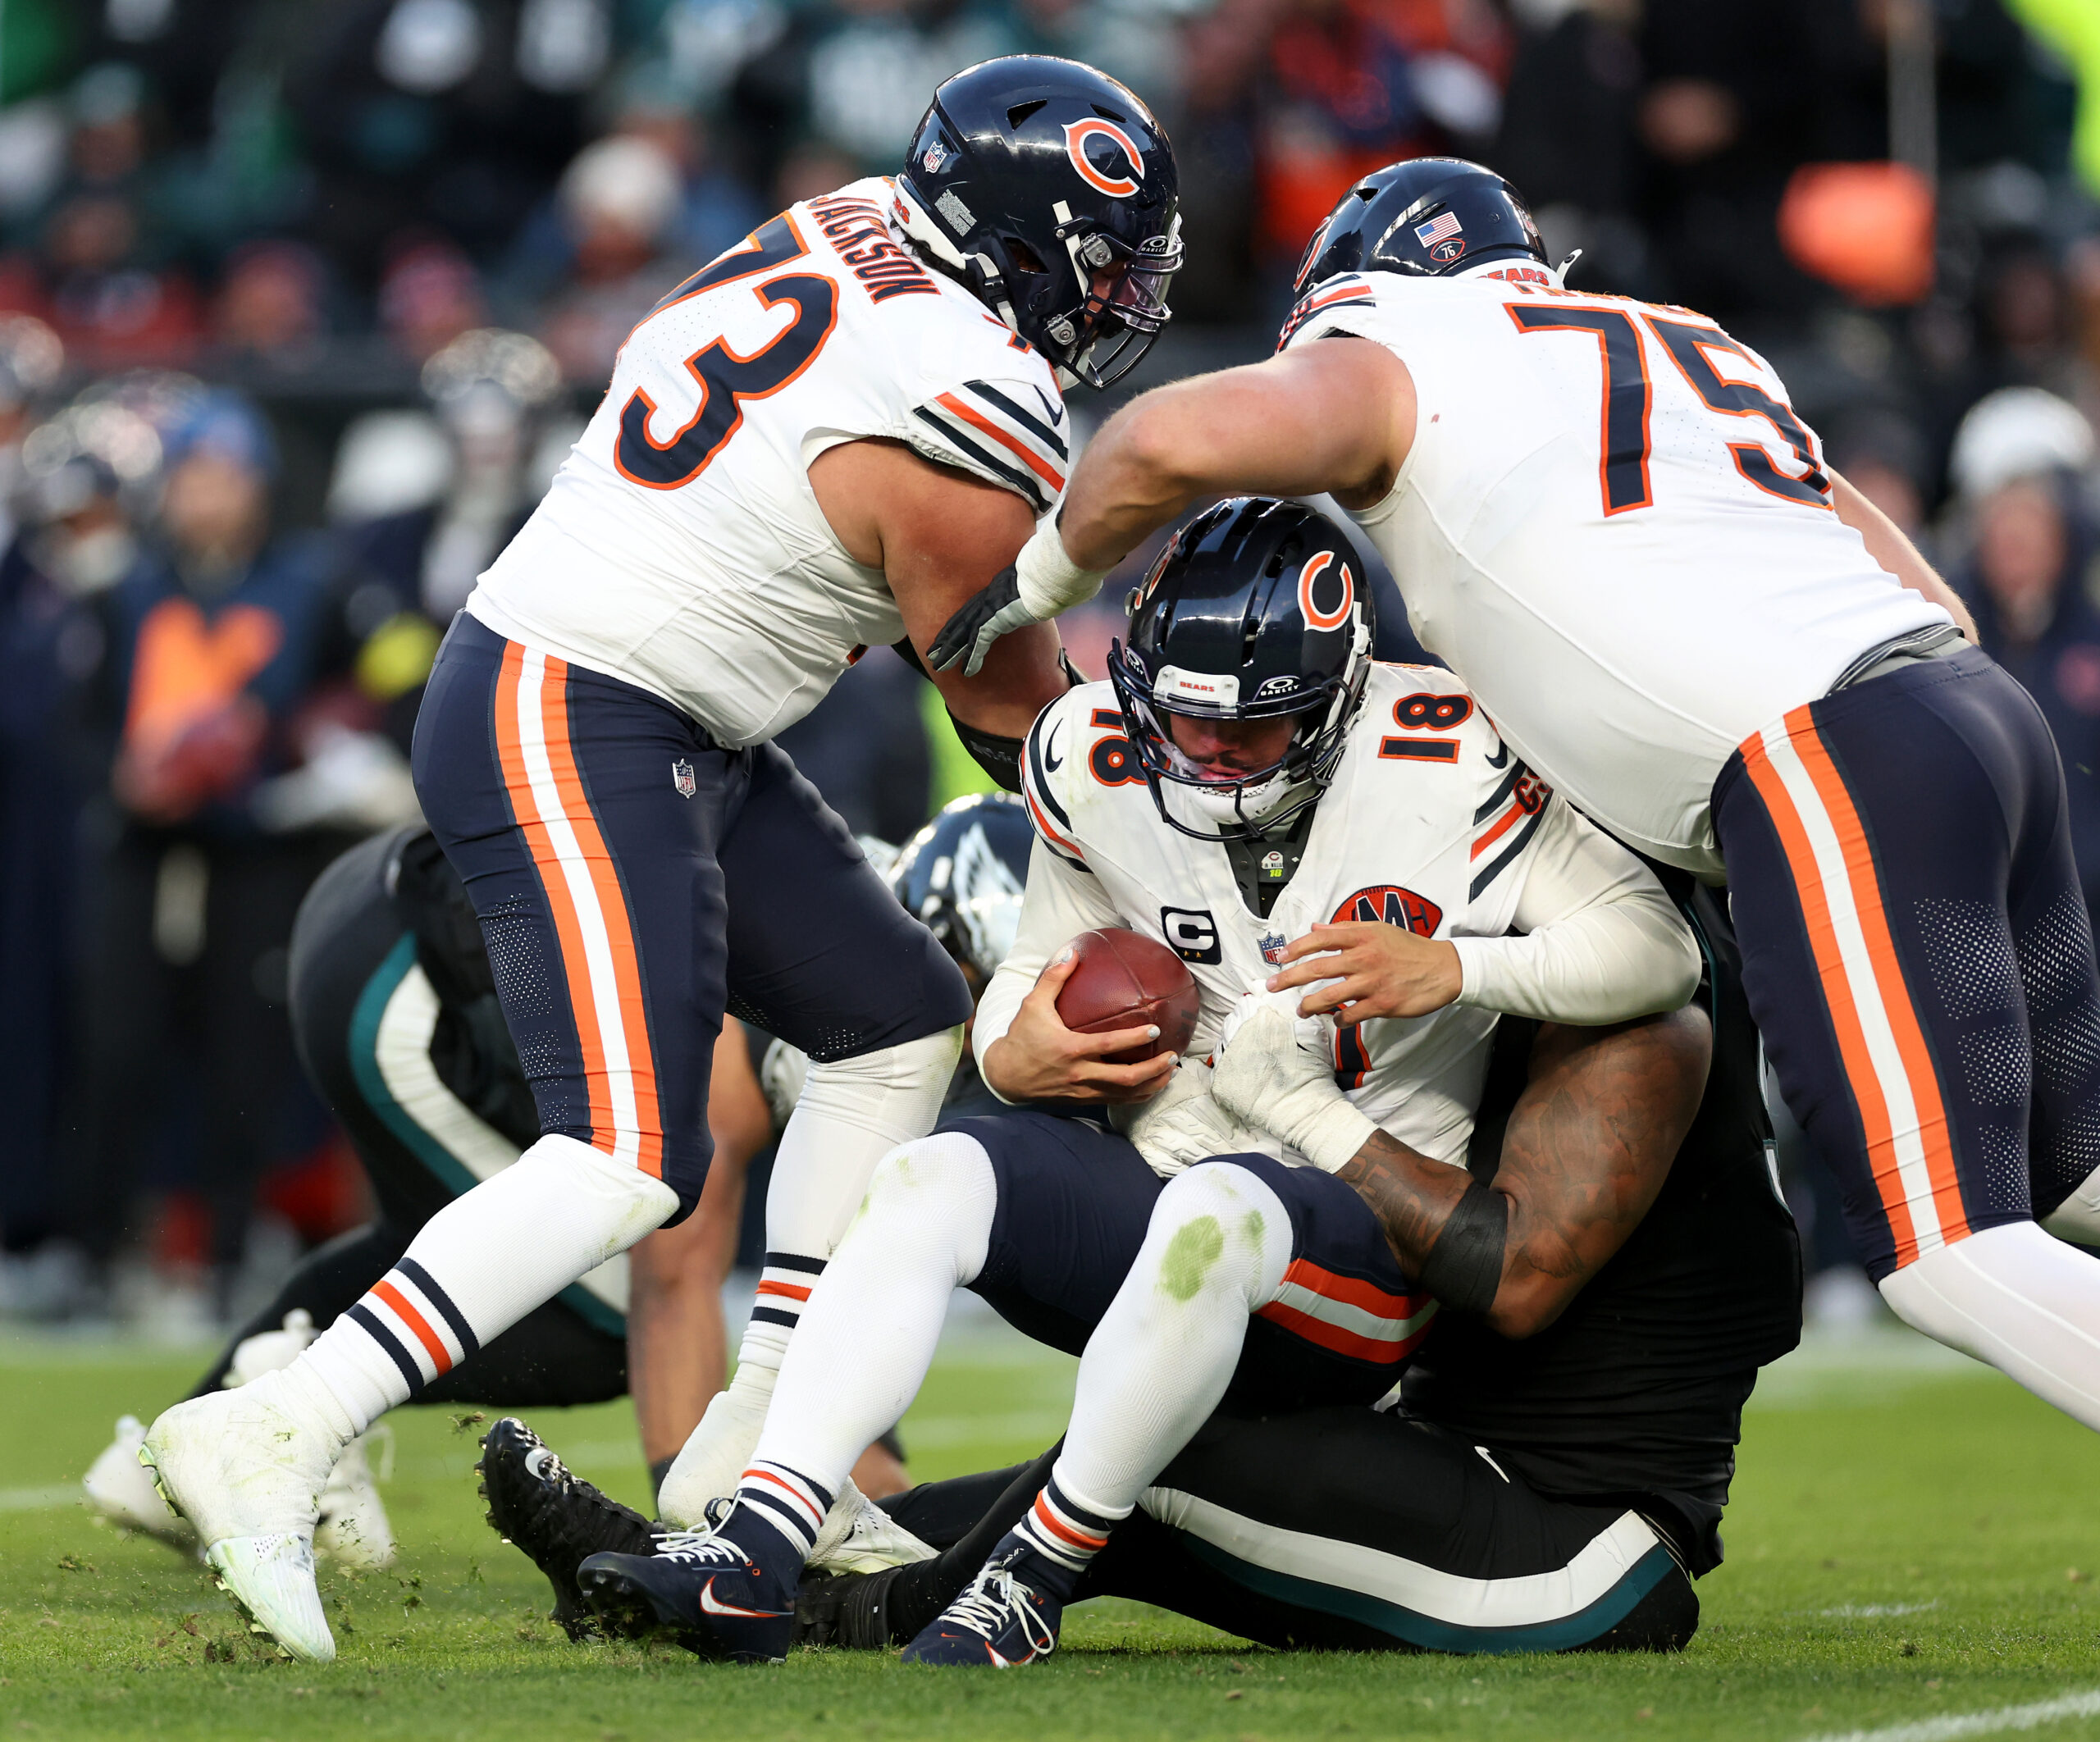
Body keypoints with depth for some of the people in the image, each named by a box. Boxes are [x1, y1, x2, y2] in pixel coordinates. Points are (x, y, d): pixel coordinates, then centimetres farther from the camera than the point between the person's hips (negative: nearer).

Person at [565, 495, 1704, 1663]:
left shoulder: (1446, 767, -14)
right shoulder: (1103, 766, 1)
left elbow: (1659, 950, -13)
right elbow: (1041, 972, 15)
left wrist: (1456, 969, -28)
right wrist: (1015, 1056, -10)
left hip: (1365, 1242, -5)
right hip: (1165, 1205, 5)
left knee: (1211, 1214, -38)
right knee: (930, 1183, -20)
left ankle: (1035, 1582, -26)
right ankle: (756, 1558, -29)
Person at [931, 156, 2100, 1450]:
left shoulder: (1395, 366, 8)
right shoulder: (1702, 355, 29)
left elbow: (1179, 442, -12)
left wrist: (1044, 577, 7)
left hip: (1835, 776, -8)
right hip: (1977, 708, 8)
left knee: (1956, 1263, -11)